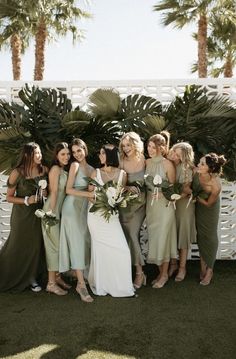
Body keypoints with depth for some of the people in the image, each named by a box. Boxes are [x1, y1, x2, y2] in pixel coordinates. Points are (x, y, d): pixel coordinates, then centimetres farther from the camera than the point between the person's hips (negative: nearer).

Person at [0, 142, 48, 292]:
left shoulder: (44, 170, -2)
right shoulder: (17, 173, -15)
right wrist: (26, 200, -20)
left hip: (39, 213, 4)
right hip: (22, 215, -4)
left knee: (36, 246, 8)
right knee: (19, 247, 4)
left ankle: (32, 278, 25)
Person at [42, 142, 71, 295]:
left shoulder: (64, 171, 14)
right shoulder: (55, 169, -11)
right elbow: (53, 192, -15)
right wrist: (51, 213, -17)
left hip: (60, 211, 8)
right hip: (52, 210, -8)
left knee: (59, 244, 13)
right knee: (54, 245, -4)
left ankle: (57, 276, 25)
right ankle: (51, 283, 4)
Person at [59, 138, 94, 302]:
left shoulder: (91, 168, 12)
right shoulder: (75, 165, -5)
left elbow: (91, 189, 14)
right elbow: (69, 189, -13)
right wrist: (89, 194, -19)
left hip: (85, 208, 6)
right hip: (72, 207, -6)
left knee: (86, 243, 6)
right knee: (77, 244, -6)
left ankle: (81, 280, 15)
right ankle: (82, 285, -4)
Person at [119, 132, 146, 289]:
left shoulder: (144, 161, -1)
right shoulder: (121, 162, 1)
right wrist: (128, 188, -16)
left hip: (139, 201, -2)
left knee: (132, 234, -10)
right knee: (126, 235, 3)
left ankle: (139, 272, 0)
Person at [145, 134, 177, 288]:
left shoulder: (167, 164, -10)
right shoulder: (147, 162, 4)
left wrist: (161, 192, -19)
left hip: (164, 204, -5)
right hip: (150, 203, 5)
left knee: (163, 238, 1)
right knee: (154, 238, 11)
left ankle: (164, 274, 18)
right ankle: (160, 272, 26)